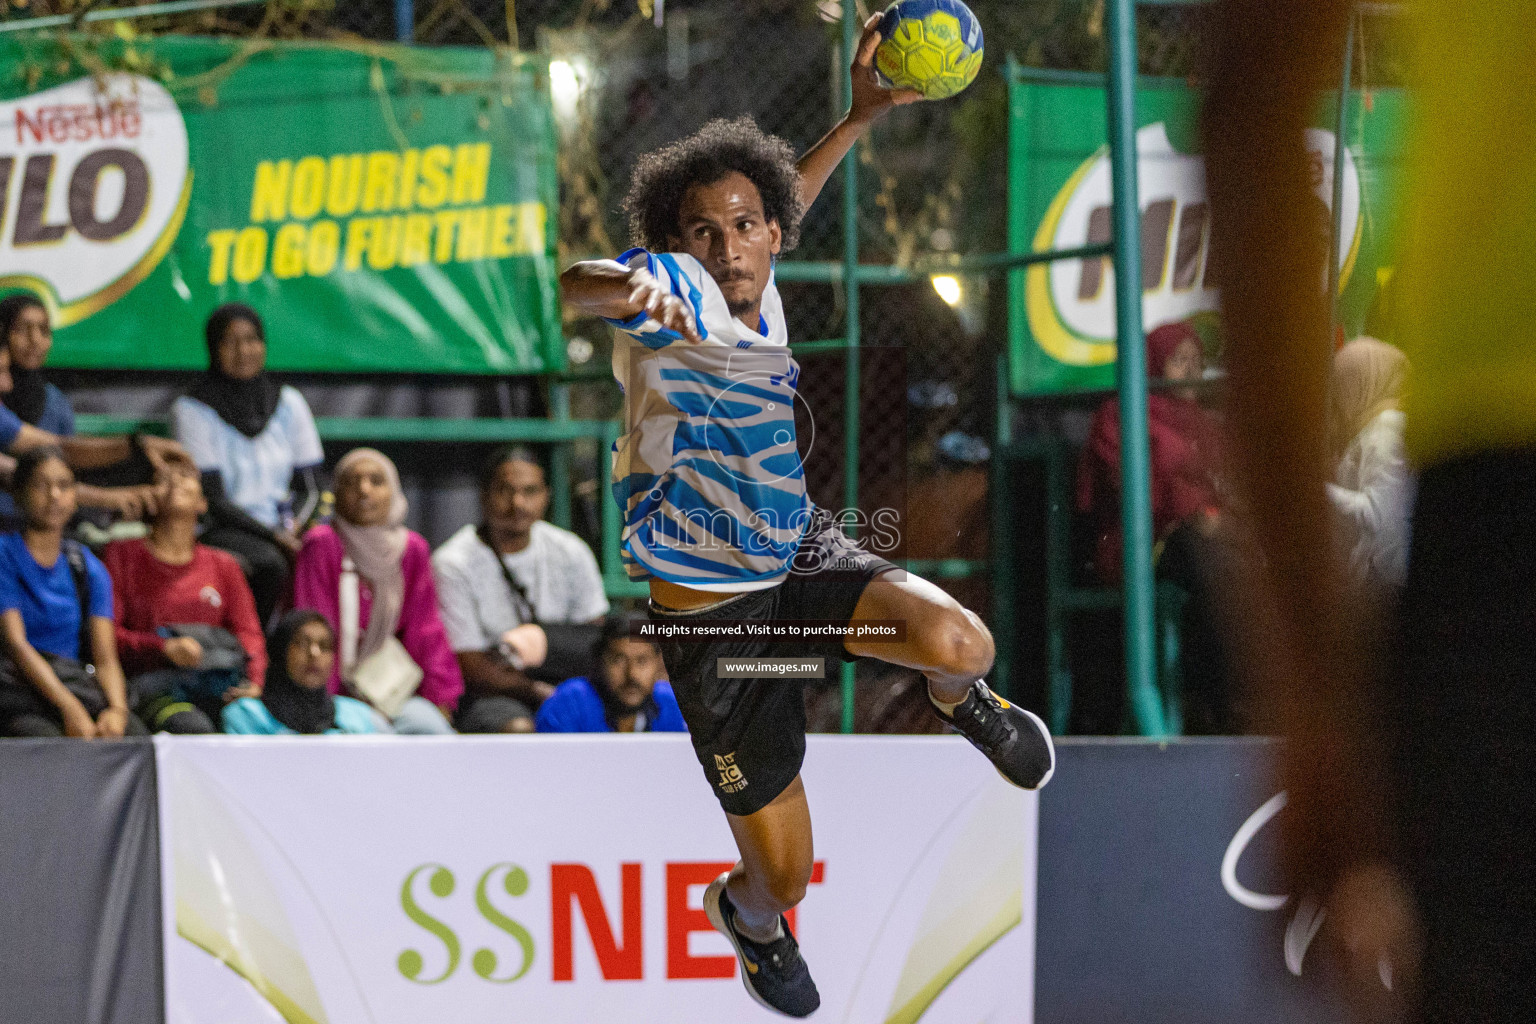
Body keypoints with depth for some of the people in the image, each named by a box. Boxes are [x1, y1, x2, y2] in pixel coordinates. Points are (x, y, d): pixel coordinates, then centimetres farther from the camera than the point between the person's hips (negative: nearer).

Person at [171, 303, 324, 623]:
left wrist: (292, 526, -11)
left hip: (281, 528, 4)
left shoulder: (289, 403, 13)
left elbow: (309, 487, 12)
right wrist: (274, 536, -17)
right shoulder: (192, 410, -1)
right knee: (270, 563, -37)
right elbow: (213, 500, -7)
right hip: (224, 533, -4)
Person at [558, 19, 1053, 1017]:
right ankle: (747, 915, 42)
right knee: (783, 875, 0)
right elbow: (580, 281, -44)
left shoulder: (761, 290, 1)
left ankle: (960, 694, 13)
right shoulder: (679, 288, -20)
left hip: (804, 554, 5)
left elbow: (779, 210, 26)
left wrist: (858, 117, 20)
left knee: (960, 643, -28)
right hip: (715, 613, -5)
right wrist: (629, 287, -67)